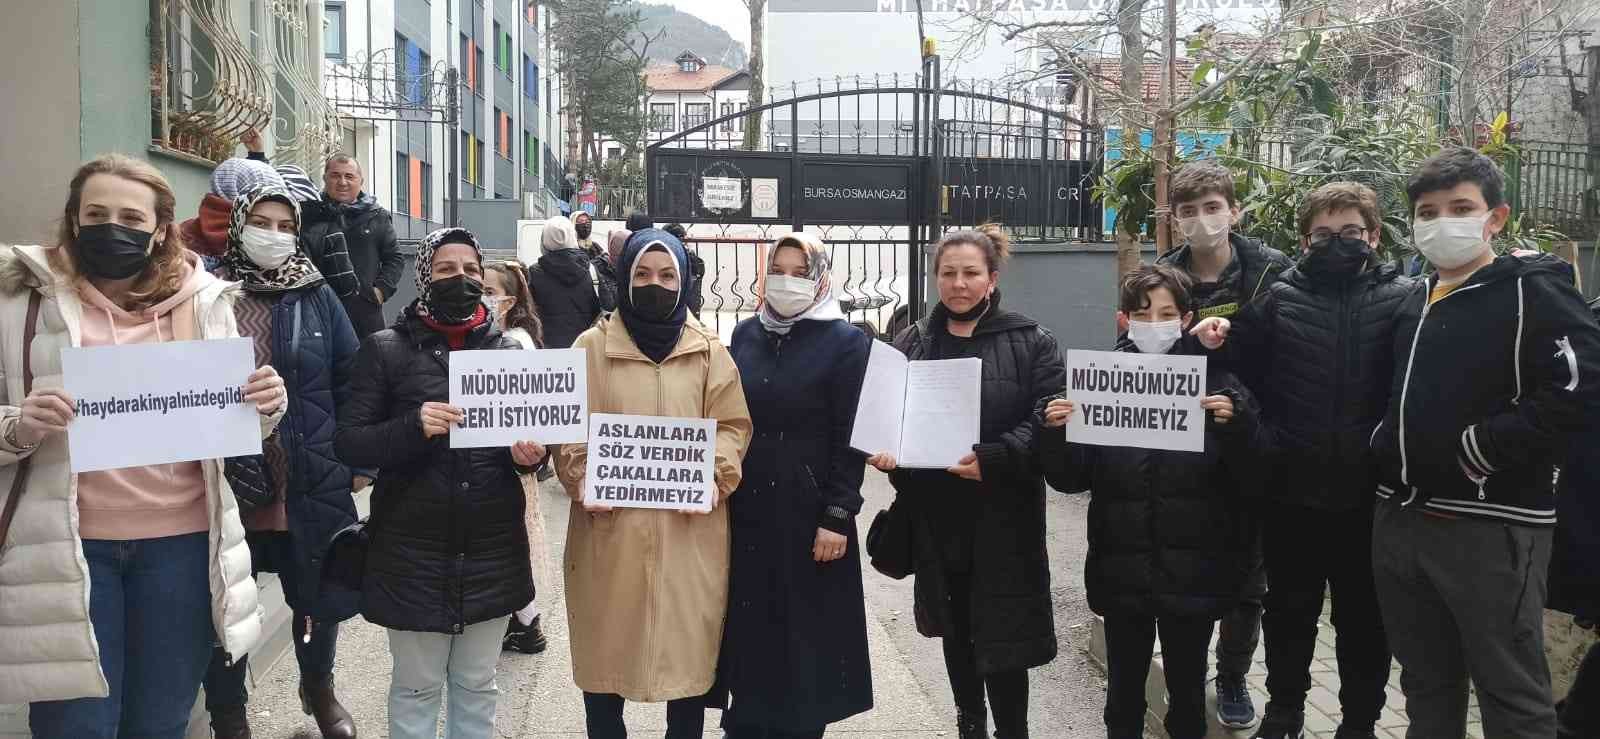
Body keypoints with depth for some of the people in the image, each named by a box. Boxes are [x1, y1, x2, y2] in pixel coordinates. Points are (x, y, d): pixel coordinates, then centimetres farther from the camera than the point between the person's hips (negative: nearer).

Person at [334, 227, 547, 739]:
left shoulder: (509, 350, 5)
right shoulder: (386, 349, -3)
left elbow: (535, 433, 12)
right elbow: (348, 443, -7)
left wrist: (529, 454, -11)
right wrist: (413, 427, -24)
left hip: (492, 551, 3)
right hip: (414, 553, -3)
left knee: (477, 685, 17)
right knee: (417, 687, 11)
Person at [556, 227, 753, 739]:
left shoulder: (709, 350, 7)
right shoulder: (592, 346, 3)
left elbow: (733, 425, 6)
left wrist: (712, 476, -11)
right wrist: (585, 482, -13)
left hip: (689, 528, 1)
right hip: (610, 526, 0)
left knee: (690, 650, 6)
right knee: (607, 650, 8)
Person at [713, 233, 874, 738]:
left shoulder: (847, 342, -6)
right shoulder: (746, 334, 8)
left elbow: (851, 437, -9)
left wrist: (838, 517, -14)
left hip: (807, 509, -4)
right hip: (745, 506, 4)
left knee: (805, 628, 5)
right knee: (748, 623, 11)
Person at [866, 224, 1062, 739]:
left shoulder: (1031, 342, -2)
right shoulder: (911, 343, 8)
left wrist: (992, 458, -23)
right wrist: (884, 451, -13)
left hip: (1002, 514, -3)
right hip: (935, 513, 4)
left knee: (1001, 635, -2)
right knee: (955, 630, 16)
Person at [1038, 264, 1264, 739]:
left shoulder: (1214, 383, -3)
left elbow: (1246, 484, -6)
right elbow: (1071, 480, 0)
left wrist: (1236, 426, -21)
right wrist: (1054, 432, -17)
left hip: (1192, 571, -1)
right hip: (1122, 570, 1)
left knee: (1187, 691, 14)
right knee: (1123, 692, 14)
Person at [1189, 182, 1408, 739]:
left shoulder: (1404, 297, -3)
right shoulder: (1279, 298, 1)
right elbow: (1247, 374, 6)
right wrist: (1220, 343, -12)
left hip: (1369, 494, -1)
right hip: (1292, 491, 1)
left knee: (1364, 617, 14)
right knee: (1289, 610, 17)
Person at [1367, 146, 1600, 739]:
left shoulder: (1533, 292, -8)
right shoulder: (1414, 303, 15)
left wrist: (1478, 449, -18)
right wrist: (1385, 448, 9)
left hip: (1491, 528, -7)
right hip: (1400, 519, 7)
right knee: (1426, 686, 18)